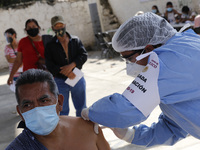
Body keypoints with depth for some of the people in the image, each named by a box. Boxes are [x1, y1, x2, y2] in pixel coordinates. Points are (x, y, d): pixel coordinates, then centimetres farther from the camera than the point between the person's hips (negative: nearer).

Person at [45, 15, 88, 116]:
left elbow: (84, 55, -5)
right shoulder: (50, 45, 0)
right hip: (60, 81, -2)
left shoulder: (76, 40, 6)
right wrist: (66, 73, -21)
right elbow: (49, 65, -9)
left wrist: (71, 65, -22)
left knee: (81, 108, 13)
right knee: (62, 111, 5)